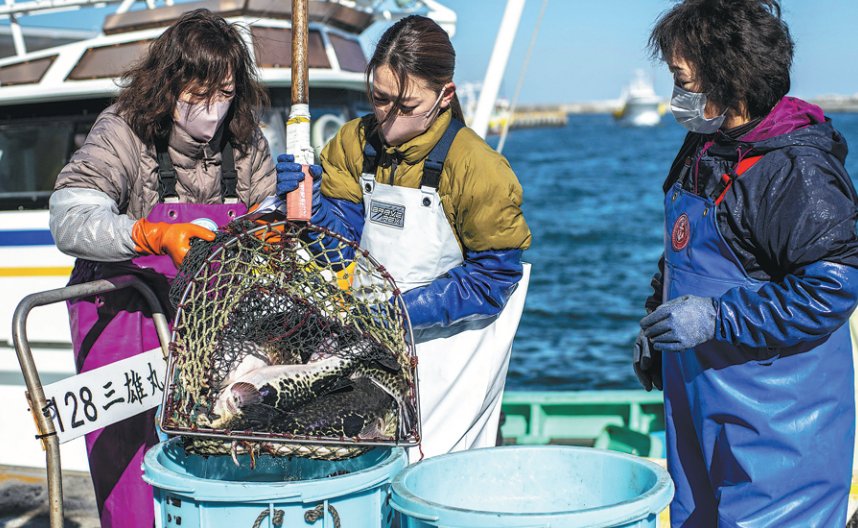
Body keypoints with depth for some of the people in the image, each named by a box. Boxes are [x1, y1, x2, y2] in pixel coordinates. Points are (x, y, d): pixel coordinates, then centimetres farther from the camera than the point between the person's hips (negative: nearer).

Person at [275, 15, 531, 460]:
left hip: (446, 351, -4)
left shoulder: (478, 167, -18)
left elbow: (492, 279, -16)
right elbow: (340, 235, 0)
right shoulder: (354, 143, -2)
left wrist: (402, 309, -23)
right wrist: (310, 198, -21)